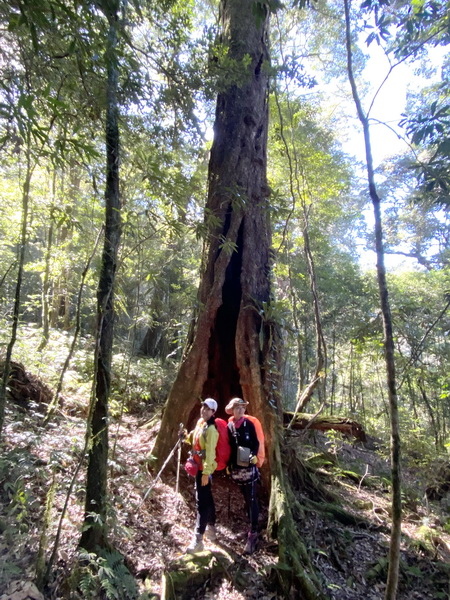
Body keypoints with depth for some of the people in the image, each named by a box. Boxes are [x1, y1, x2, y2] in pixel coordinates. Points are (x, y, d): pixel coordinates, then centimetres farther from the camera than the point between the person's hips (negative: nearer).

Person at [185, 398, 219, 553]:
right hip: (198, 466, 10)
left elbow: (210, 452, -24)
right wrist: (187, 437, 3)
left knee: (202, 501, -6)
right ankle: (211, 529, 36)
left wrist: (206, 472, -26)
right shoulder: (200, 423, 6)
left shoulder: (211, 429, -21)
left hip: (205, 467, -9)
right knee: (207, 498, 21)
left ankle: (198, 539, -2)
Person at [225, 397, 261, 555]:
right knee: (246, 499, 17)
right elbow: (228, 446, 9)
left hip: (249, 467, -4)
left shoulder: (249, 424, -8)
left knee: (252, 500, -2)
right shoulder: (229, 426, 2)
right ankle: (253, 528, 32)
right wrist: (228, 465, 9)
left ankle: (253, 534, 4)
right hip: (236, 467, 4)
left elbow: (256, 442, -6)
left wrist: (254, 455, -24)